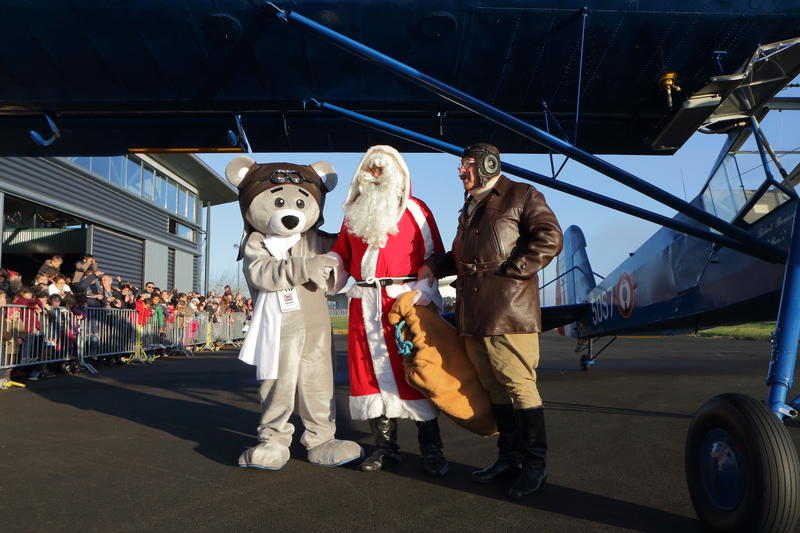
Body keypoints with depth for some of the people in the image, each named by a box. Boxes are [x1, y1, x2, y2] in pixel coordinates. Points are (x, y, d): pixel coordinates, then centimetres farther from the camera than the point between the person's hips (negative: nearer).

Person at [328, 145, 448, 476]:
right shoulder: (354, 211, 18)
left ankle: (431, 451, 7)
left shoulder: (414, 209, 5)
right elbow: (341, 255, 18)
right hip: (364, 305, 4)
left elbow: (434, 257, 0)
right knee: (371, 371, 5)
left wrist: (422, 293, -13)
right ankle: (385, 448, 17)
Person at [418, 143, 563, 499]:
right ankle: (510, 456, 21)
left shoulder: (521, 195, 1)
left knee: (518, 384, -5)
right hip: (473, 313, 8)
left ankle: (534, 464, 6)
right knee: (494, 387, 11)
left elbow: (549, 238, -9)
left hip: (509, 310, -8)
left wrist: (511, 271, -14)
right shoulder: (470, 207, 25)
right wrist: (435, 266, 17)